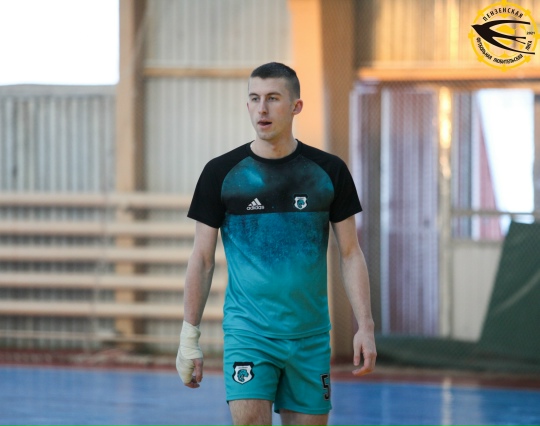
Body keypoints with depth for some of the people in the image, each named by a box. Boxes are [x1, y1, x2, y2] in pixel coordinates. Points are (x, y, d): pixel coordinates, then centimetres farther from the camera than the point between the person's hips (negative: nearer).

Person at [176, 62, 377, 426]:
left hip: (310, 336, 2)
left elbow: (351, 254, 7)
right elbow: (202, 259, 4)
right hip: (248, 330, -2)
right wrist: (190, 337, 0)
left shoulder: (329, 171, 4)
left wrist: (365, 327, -2)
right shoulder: (222, 173, 0)